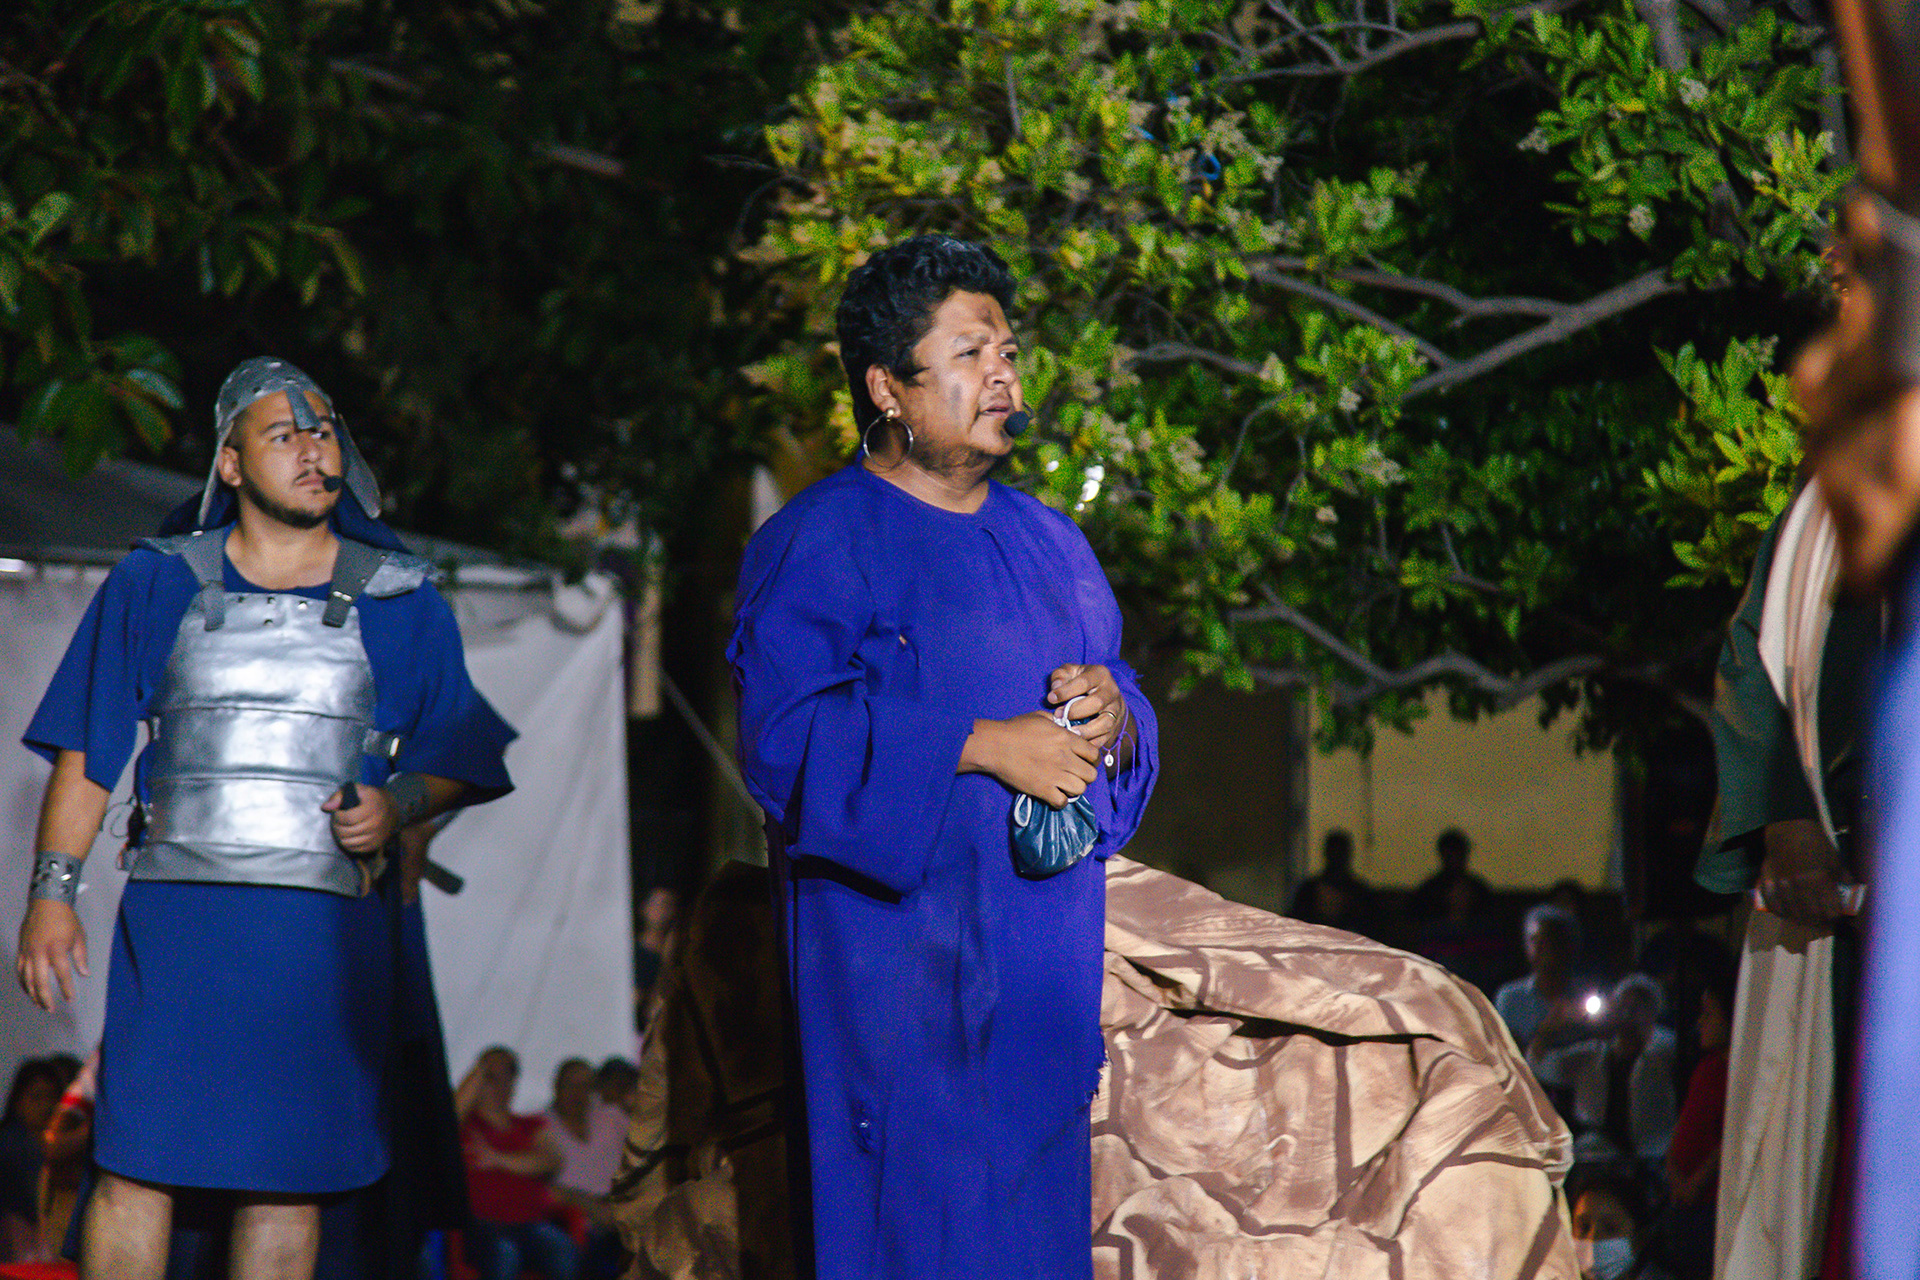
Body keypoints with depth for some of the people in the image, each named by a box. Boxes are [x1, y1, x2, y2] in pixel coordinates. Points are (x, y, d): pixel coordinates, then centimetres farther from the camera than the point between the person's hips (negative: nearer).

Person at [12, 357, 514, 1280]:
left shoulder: (403, 605, 9)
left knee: (289, 1177, 1)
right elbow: (85, 755, 9)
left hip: (326, 926, 1)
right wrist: (52, 893, 0)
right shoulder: (154, 586, 9)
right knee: (134, 1166, -6)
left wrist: (399, 805, -8)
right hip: (173, 918, -1)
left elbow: (455, 763, 13)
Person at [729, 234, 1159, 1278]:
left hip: (1040, 955, 7)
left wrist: (1112, 714, -5)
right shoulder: (817, 544, -5)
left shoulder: (1052, 544, 18)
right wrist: (981, 748, -19)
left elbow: (1124, 699, 20)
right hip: (897, 952, -6)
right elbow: (785, 736, -15)